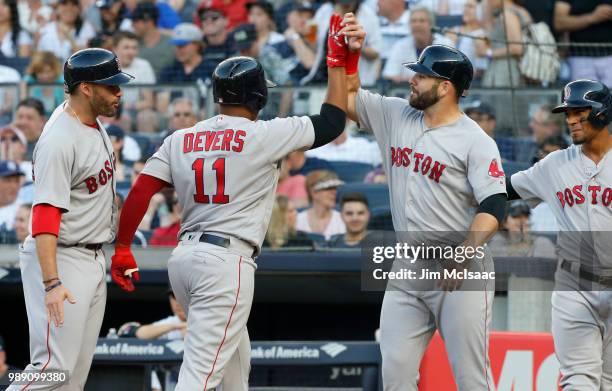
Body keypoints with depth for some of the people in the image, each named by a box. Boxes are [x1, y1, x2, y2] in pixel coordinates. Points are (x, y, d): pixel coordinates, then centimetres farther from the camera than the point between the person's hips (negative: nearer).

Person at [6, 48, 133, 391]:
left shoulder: (93, 122, 8)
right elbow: (45, 215, -27)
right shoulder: (60, 141, -22)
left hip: (94, 259, 10)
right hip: (64, 258, -10)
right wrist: (51, 283, -35)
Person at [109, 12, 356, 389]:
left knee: (236, 358, 26)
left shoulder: (181, 139, 9)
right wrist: (338, 60, 11)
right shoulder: (263, 135, -6)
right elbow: (332, 121, 1)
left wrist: (122, 248, 9)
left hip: (183, 257, 7)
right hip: (227, 260, -7)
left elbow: (141, 191, 3)